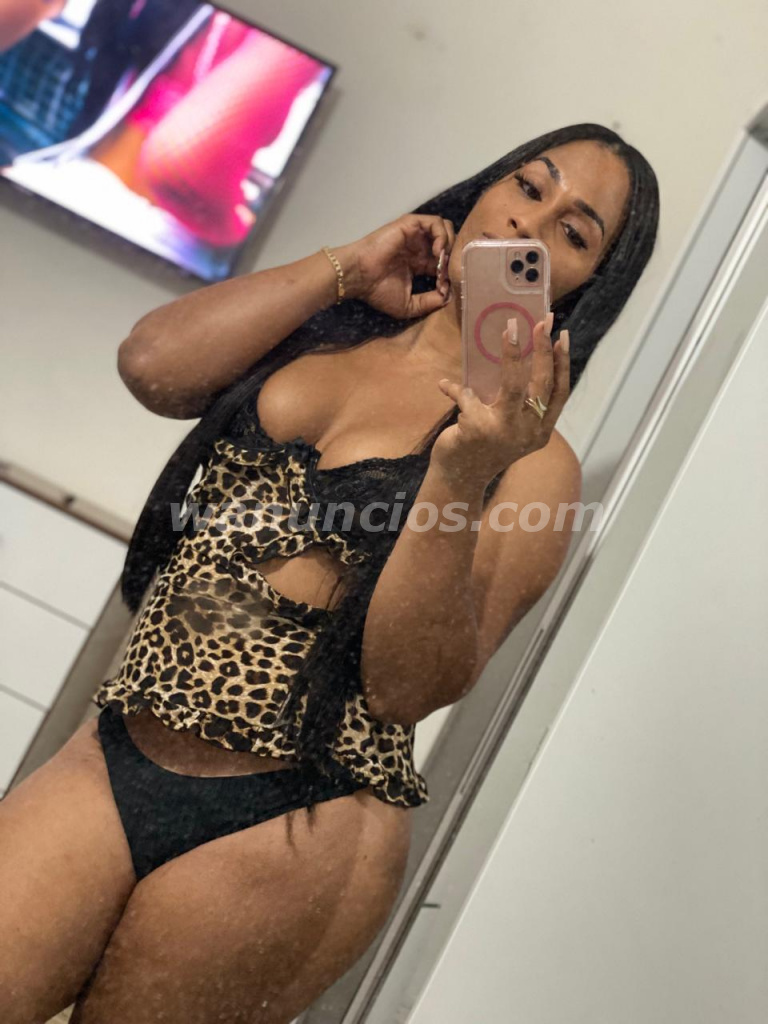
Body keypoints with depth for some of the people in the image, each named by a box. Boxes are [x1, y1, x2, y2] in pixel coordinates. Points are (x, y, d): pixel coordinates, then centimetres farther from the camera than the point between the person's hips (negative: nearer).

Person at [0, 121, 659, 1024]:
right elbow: (151, 367, -8)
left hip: (292, 828, -3)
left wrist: (460, 479, -25)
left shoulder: (533, 456, -4)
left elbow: (408, 687, -13)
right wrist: (347, 266, -4)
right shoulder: (323, 325, 10)